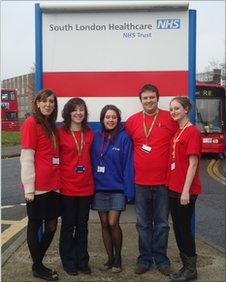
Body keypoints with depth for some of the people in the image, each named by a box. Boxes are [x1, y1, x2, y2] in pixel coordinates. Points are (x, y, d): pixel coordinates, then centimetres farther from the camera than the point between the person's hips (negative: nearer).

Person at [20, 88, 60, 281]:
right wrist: (29, 188, -14)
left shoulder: (51, 125, 14)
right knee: (35, 226, 7)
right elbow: (27, 157, -12)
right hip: (38, 186, -8)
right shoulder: (31, 123, -8)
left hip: (53, 185, 8)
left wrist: (58, 182, 10)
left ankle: (39, 262, 31)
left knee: (51, 226, 14)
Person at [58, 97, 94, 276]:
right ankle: (68, 261, 25)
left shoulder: (89, 133, 5)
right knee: (68, 225, 10)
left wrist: (92, 180, 9)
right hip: (67, 187, -3)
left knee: (83, 226, 13)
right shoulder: (60, 133, -7)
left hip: (86, 187, 4)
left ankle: (82, 261, 27)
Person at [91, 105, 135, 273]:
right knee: (104, 224, 10)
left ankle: (118, 257, 17)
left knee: (113, 224, -5)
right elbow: (92, 162, 7)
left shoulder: (124, 138, -8)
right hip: (99, 188, 4)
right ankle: (110, 258, 26)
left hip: (117, 188, -4)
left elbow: (128, 165, -10)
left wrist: (129, 190, -14)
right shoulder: (96, 137, 3)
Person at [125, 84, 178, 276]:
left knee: (162, 223, 9)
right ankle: (145, 259, 25)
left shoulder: (170, 119, -2)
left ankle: (161, 259, 25)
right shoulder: (132, 121, 3)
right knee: (143, 224, 12)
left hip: (163, 181, -1)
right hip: (140, 181, 2)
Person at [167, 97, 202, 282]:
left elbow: (193, 164, -16)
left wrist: (186, 190, -19)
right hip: (174, 188, 8)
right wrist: (172, 185, 11)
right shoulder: (177, 132, 13)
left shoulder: (192, 132, -12)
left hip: (185, 191, -8)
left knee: (184, 228, 2)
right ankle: (186, 266, 29)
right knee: (178, 227, 14)